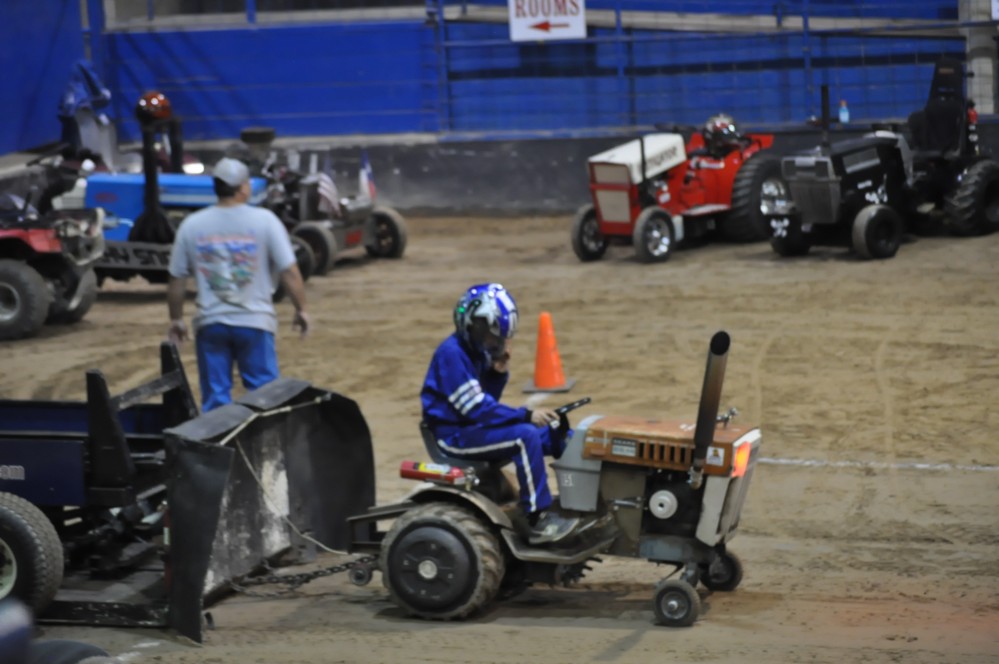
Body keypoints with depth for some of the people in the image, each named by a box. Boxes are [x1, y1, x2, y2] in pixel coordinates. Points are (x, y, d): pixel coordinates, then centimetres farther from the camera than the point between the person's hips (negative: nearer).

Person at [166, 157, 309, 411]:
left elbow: (176, 279, 5)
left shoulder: (192, 225, 1)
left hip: (211, 323, 2)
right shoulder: (264, 220, -6)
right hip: (255, 322, -2)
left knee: (215, 396, 8)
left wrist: (176, 319, 18)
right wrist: (301, 309, 6)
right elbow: (289, 272, -7)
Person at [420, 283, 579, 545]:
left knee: (554, 433, 4)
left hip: (476, 426, 10)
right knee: (525, 437, -29)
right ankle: (538, 520, -27)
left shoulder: (478, 351, 9)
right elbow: (476, 408, -24)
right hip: (456, 434, -10)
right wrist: (526, 415, -26)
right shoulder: (452, 354, -20)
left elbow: (487, 401, 11)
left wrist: (500, 372, -6)